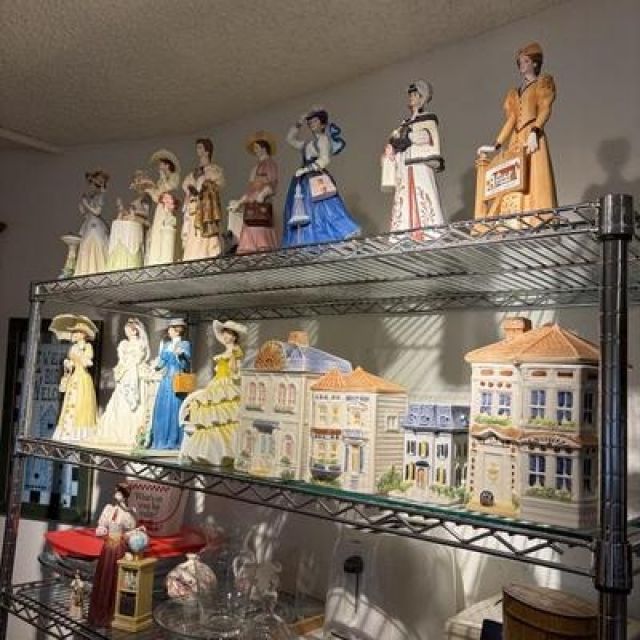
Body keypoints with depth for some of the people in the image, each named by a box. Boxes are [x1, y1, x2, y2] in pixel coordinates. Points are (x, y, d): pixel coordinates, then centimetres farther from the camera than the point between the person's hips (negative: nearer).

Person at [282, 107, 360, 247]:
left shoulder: (323, 139, 4)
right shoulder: (308, 144, 25)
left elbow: (325, 160, -10)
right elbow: (290, 139, 37)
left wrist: (306, 169, -16)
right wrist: (299, 122, 26)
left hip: (317, 182, -8)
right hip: (305, 183, 8)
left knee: (321, 213, -19)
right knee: (307, 215, -2)